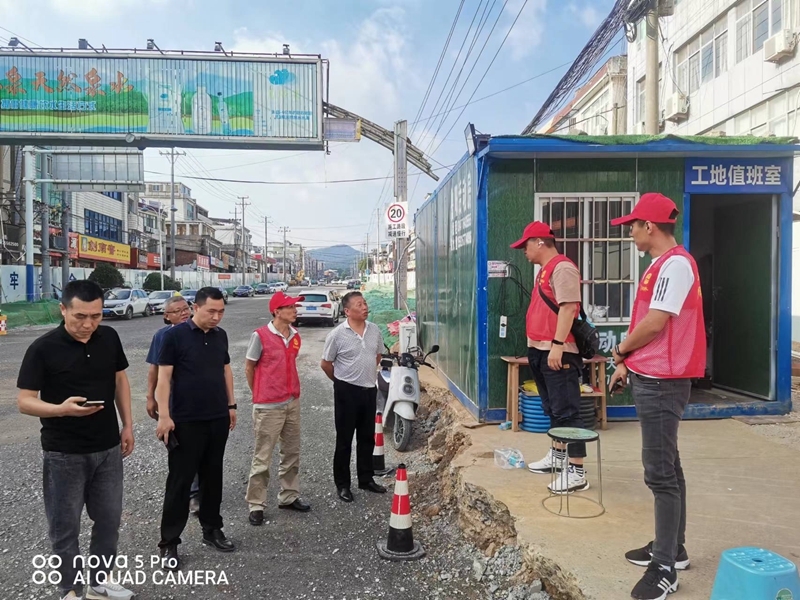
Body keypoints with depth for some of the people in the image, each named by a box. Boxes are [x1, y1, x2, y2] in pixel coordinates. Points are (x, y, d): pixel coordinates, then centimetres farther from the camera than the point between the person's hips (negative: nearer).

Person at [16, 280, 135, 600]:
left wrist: (128, 425, 6)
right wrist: (62, 409, -31)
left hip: (108, 448, 4)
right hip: (63, 454, -4)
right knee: (65, 526, 9)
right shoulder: (43, 348, -16)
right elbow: (24, 402, -12)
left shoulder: (109, 338, -3)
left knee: (109, 519, 15)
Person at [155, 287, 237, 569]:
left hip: (218, 418, 5)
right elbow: (164, 377, -12)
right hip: (186, 421, -5)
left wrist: (231, 405, 14)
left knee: (212, 476, 15)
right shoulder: (175, 335, -10)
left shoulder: (221, 335, 6)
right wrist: (164, 416, -17)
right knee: (180, 481, 2)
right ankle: (169, 543, 14)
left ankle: (212, 529, 29)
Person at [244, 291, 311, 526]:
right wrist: (259, 395, 6)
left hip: (293, 403, 6)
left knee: (292, 453, 15)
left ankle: (289, 497, 30)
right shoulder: (260, 336, -12)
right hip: (269, 407, -6)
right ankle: (256, 505, 14)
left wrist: (292, 391, 12)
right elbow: (249, 368, -2)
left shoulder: (295, 336, 5)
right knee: (262, 458, 2)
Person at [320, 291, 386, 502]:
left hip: (370, 389, 5)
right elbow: (326, 364, -4)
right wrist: (342, 381, 5)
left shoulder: (374, 330, 1)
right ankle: (342, 484, 18)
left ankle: (366, 479, 30)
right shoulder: (337, 335, -14)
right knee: (344, 439, 6)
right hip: (347, 391, -5)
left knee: (367, 437, 16)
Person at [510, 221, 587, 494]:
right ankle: (558, 455, 32)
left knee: (566, 410, -8)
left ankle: (577, 471, -3)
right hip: (540, 350, 10)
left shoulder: (563, 268, -13)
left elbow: (568, 307, -22)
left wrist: (557, 344, -26)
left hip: (558, 352, -10)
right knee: (552, 408, 19)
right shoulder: (545, 269, 18)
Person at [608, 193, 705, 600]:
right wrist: (628, 364, 15)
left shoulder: (675, 264, -16)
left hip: (662, 382, -11)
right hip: (650, 378, 11)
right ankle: (672, 548, 29)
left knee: (661, 472, -6)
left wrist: (620, 351, -5)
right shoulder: (661, 265, 16)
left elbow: (655, 323, -21)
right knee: (665, 468, 17)